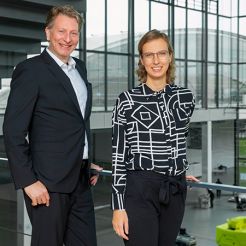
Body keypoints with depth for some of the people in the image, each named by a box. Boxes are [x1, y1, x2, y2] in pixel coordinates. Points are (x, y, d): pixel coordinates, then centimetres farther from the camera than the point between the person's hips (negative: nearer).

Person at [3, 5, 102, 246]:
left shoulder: (80, 67, 13)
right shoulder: (31, 70, -10)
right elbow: (13, 131, -13)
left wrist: (86, 162, 15)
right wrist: (28, 181, -17)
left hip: (80, 180, 7)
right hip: (48, 182, -7)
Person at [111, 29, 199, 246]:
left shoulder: (186, 97, 6)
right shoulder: (127, 100, -5)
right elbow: (119, 156, -6)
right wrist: (118, 206, -9)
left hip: (175, 191, 5)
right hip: (140, 190, -4)